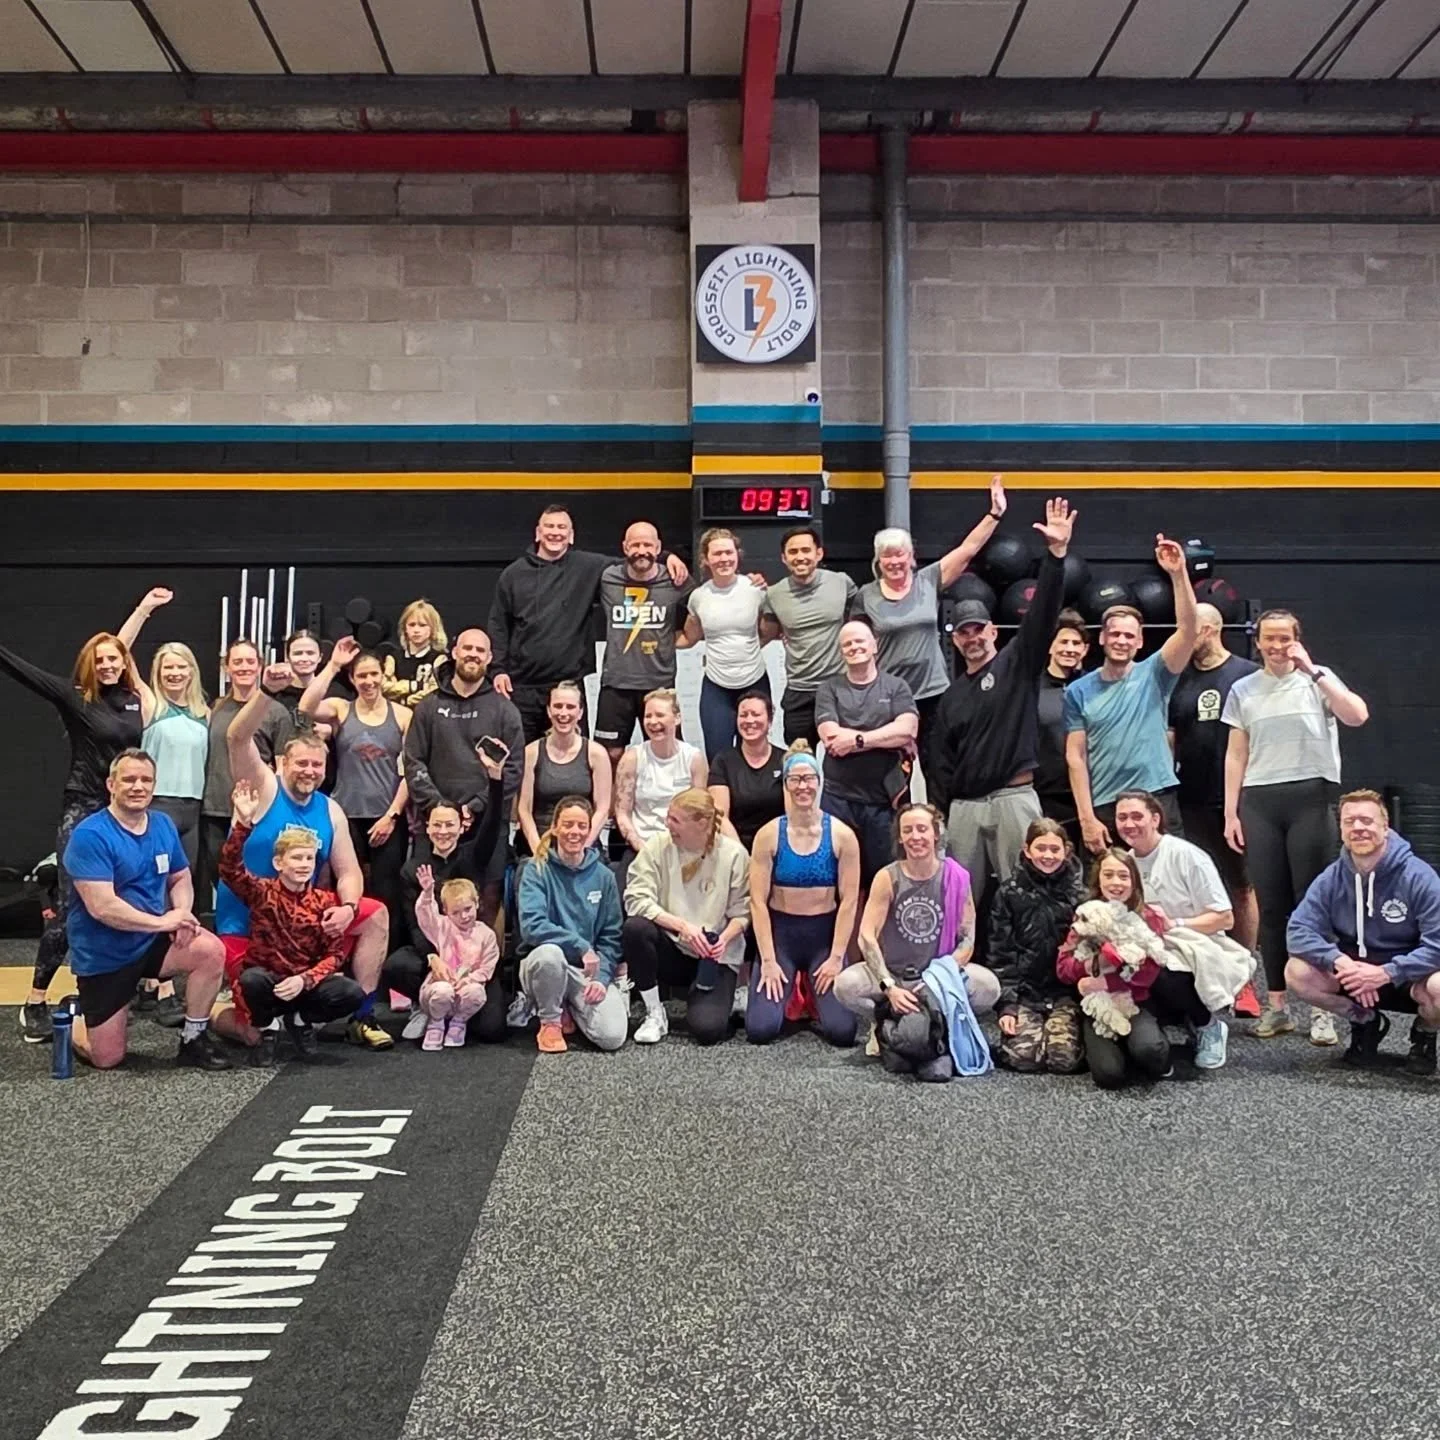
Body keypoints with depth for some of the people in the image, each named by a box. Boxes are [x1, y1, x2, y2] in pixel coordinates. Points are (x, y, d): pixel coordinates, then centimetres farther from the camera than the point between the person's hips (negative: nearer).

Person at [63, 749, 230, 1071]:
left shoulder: (163, 825, 1)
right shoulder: (90, 835, -20)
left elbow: (181, 880, 10)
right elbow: (102, 907, -26)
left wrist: (182, 914, -12)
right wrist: (163, 921, -22)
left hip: (152, 941, 5)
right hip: (103, 956, -5)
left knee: (210, 950, -25)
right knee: (107, 1059, 1)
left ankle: (193, 1041, -7)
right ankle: (75, 1018, 35)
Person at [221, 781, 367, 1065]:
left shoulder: (324, 901, 0)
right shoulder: (262, 892, -4)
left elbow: (334, 954, -4)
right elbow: (230, 868, -24)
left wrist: (304, 980, -22)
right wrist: (244, 823, -37)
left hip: (307, 982, 2)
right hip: (267, 979, -1)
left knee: (353, 995, -25)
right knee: (251, 979, -37)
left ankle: (300, 1020, 8)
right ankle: (268, 1029, -2)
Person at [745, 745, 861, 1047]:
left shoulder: (841, 835, -5)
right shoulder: (769, 835, -5)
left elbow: (849, 900, -5)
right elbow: (758, 901, -7)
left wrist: (836, 957, -9)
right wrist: (768, 960, -11)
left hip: (824, 934, 0)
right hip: (780, 933, 0)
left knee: (842, 1031, -14)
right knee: (760, 1029, -14)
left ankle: (813, 998, 20)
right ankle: (787, 994, 20)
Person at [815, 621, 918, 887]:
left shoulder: (896, 687, 8)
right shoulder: (829, 690, 7)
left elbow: (906, 730, -8)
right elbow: (831, 736, -9)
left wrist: (857, 740, -14)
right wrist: (890, 738, -8)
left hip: (885, 800, 0)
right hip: (838, 798, 0)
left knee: (882, 874, 4)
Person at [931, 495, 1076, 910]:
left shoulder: (1018, 663, 4)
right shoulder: (951, 696, 17)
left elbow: (1043, 612, -10)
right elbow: (940, 762, 16)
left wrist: (1056, 553, -22)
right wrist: (938, 813, 8)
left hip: (1015, 798, -4)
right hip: (963, 806, 4)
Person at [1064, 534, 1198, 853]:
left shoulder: (1153, 674, 4)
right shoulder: (1079, 691, 6)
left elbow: (1188, 630, -12)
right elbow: (1075, 756, 2)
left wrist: (1178, 574, -23)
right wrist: (1086, 817, -6)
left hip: (1157, 801, -1)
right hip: (1104, 808, 1)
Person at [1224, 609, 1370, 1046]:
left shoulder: (1318, 680, 6)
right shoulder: (1243, 690, 12)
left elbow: (1357, 715, -13)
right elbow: (1236, 755, 12)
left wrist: (1314, 671, -14)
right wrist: (1230, 813, 5)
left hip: (1311, 797, -2)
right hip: (1259, 801, 2)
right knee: (1271, 906, 5)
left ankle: (1321, 1007, 3)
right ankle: (1276, 1004, 12)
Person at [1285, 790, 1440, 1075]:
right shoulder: (1331, 879, -8)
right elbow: (1299, 931, -14)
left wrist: (1386, 973, -33)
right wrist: (1340, 961, -32)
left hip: (1409, 977, -3)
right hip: (1355, 973, 3)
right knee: (1297, 972, -22)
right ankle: (1365, 1022, 8)